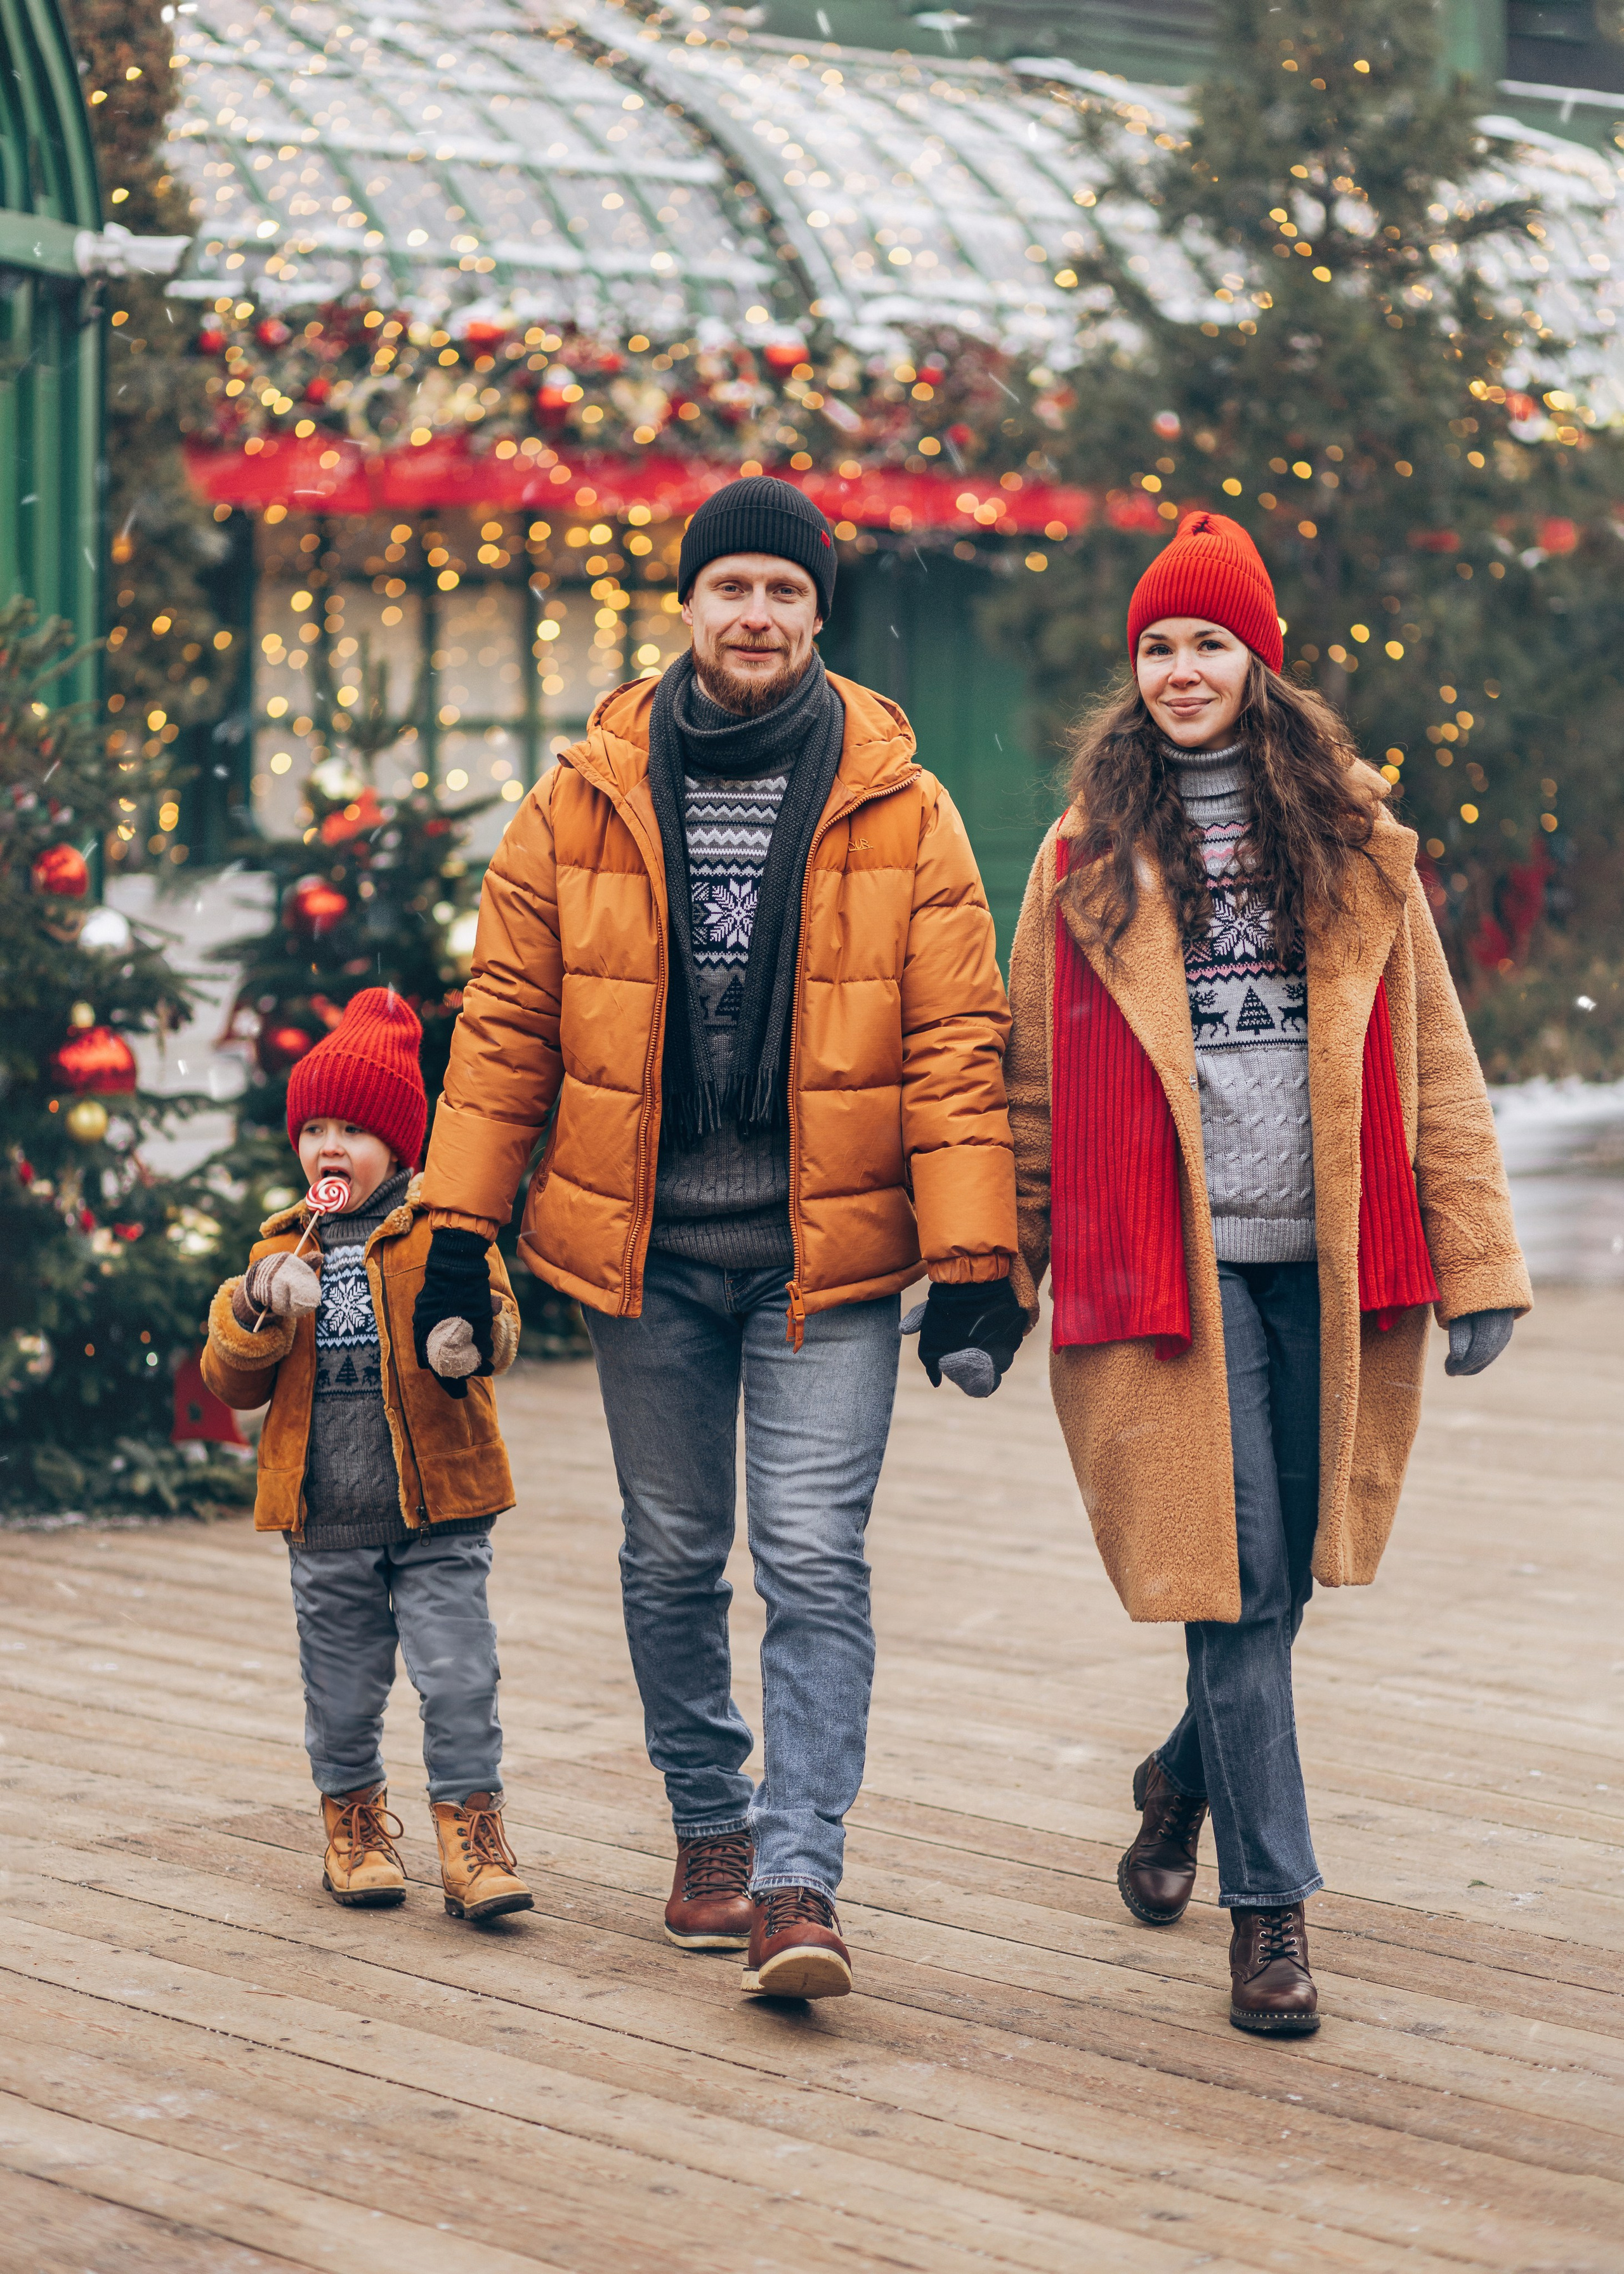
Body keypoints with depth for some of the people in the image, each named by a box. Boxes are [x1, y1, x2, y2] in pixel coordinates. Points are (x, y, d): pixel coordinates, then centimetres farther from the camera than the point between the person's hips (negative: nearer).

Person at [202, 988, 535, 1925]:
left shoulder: (444, 1230, 0)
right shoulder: (285, 1249, 10)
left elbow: (498, 1322, -11)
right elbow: (232, 1382, 9)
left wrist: (471, 1336, -35)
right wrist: (260, 1312, -12)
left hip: (440, 1509, -3)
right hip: (328, 1516, 3)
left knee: (459, 1678, -8)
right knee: (343, 1692, 11)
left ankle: (472, 1833, 2)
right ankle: (356, 1825, 29)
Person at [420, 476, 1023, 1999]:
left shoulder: (898, 808, -2)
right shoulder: (586, 799, 2)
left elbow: (956, 1044, -4)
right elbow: (506, 1019, 5)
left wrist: (973, 1265, -10)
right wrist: (459, 1226, 1)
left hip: (828, 1244, -2)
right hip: (645, 1245, 2)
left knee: (814, 1561, -8)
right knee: (673, 1558, 12)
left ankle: (799, 1879, -7)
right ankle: (712, 1830, 28)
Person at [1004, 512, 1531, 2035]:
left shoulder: (1351, 836, 9)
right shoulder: (1090, 854, 6)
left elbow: (1431, 1053, 8)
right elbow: (1036, 1079, 8)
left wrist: (1476, 1259, 2)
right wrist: (997, 1278, 5)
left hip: (1331, 1263, 2)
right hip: (1178, 1263, -2)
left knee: (1290, 1566, 10)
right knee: (1239, 1575, -6)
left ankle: (1184, 1778, 38)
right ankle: (1269, 1906, 2)